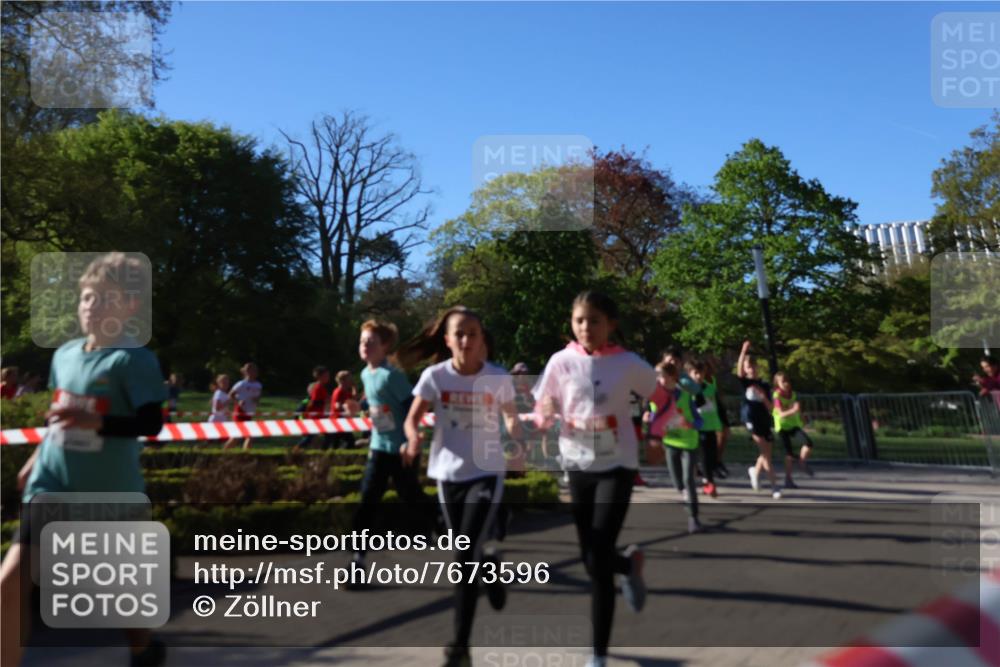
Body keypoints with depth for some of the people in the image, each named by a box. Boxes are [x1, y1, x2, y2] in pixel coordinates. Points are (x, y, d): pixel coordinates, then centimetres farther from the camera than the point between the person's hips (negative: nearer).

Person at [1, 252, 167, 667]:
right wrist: (38, 456, 23)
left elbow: (151, 423, -21)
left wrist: (97, 421, -32)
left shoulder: (134, 360, -13)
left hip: (109, 492, -5)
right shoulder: (64, 354, 7)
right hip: (52, 486, 5)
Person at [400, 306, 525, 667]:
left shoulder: (498, 377, -10)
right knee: (470, 554, 15)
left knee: (466, 556, -12)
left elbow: (510, 415, 8)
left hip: (487, 473, -3)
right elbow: (413, 418, 0)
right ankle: (492, 574, 50)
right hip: (448, 474, 3)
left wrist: (520, 439, -11)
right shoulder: (434, 376, -8)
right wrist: (413, 439, -21)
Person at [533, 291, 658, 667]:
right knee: (590, 559, 10)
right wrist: (545, 414, -19)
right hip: (578, 465, 3)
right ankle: (629, 565, 47)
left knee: (598, 560, -10)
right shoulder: (562, 361, -4)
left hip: (617, 465, -3)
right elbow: (543, 408, 3)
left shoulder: (628, 364, -7)